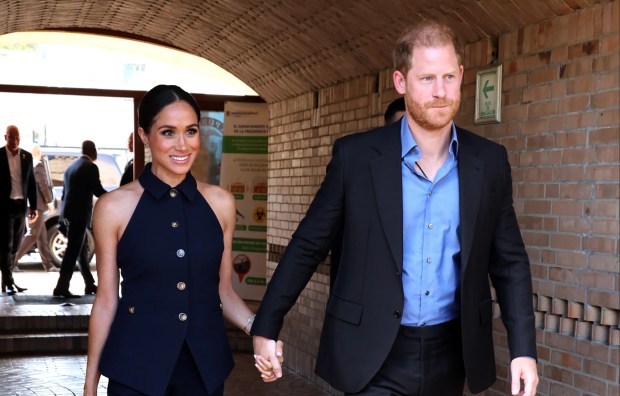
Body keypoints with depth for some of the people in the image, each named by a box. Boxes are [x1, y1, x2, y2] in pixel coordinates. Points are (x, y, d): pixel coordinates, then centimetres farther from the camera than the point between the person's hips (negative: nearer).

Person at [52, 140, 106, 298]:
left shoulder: (71, 166, 15)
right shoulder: (90, 167, -9)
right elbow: (98, 190, -12)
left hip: (69, 213, 8)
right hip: (79, 214, -8)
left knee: (82, 249, 16)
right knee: (73, 251, -6)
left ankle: (90, 284, 23)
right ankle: (62, 287, -8)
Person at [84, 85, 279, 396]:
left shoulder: (220, 202, 1)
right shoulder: (115, 206, -7)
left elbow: (223, 291, 7)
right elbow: (107, 300, -1)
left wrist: (256, 326, -12)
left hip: (206, 363, 3)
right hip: (135, 365, -3)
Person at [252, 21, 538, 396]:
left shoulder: (490, 162, -1)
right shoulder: (355, 155, -7)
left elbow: (509, 262, 6)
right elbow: (308, 246, 0)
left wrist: (524, 349, -2)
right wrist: (266, 326, 2)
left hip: (451, 353, 3)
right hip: (374, 354, -2)